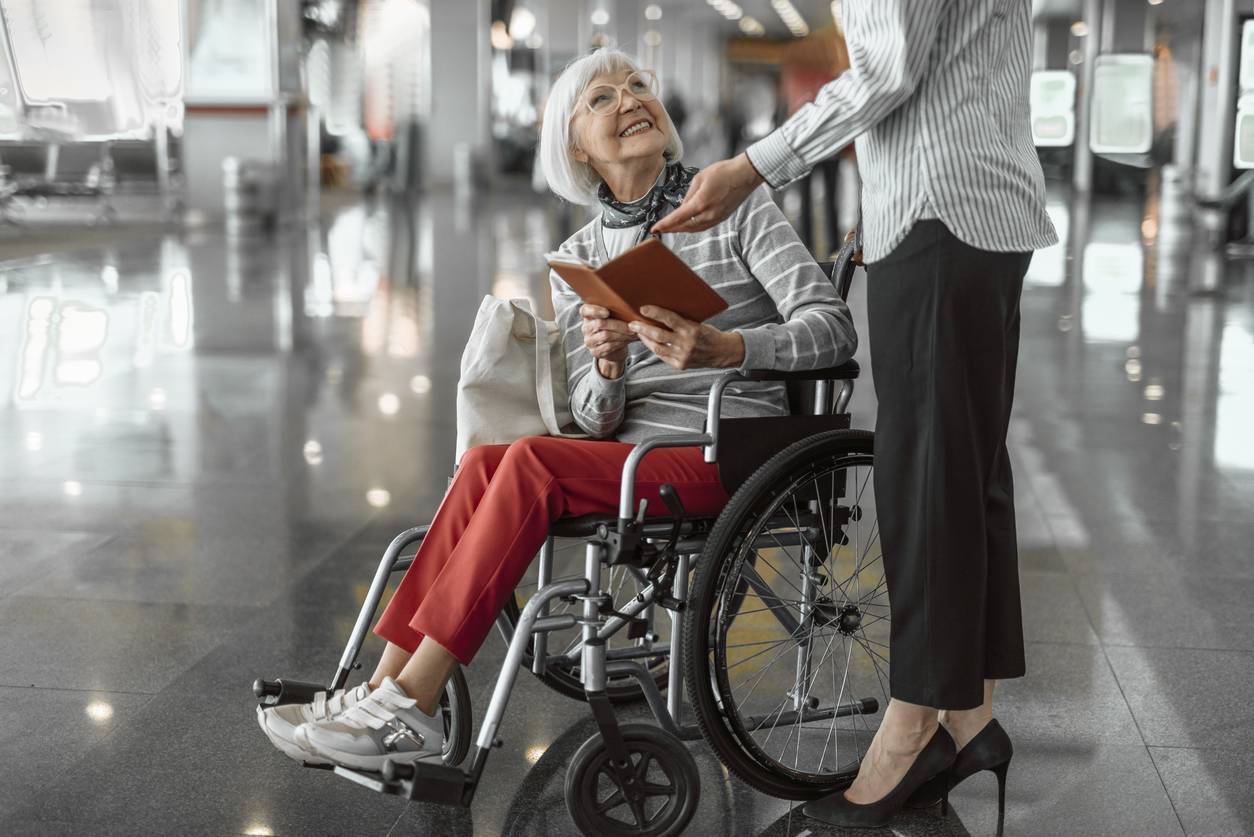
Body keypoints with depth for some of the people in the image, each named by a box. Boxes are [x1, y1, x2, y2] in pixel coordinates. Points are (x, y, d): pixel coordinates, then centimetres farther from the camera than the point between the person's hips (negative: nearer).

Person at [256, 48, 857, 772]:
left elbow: (834, 327, -9)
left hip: (727, 456, -4)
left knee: (529, 461, -27)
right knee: (485, 461, -23)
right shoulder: (578, 259, 12)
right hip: (630, 454, 5)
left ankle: (407, 706, -26)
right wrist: (606, 365, -18)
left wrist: (724, 348, -27)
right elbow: (596, 420, 6)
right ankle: (389, 687, -23)